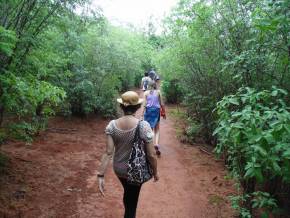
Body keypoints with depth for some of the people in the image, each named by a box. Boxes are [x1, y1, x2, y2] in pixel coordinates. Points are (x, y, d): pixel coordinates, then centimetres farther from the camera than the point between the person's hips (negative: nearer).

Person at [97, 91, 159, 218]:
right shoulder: (143, 126, -24)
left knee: (127, 193, 33)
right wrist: (155, 172, -3)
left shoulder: (112, 125, -15)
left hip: (118, 169, 5)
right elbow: (151, 155, -19)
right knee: (132, 199, 19)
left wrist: (101, 175, -13)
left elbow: (108, 153, -18)